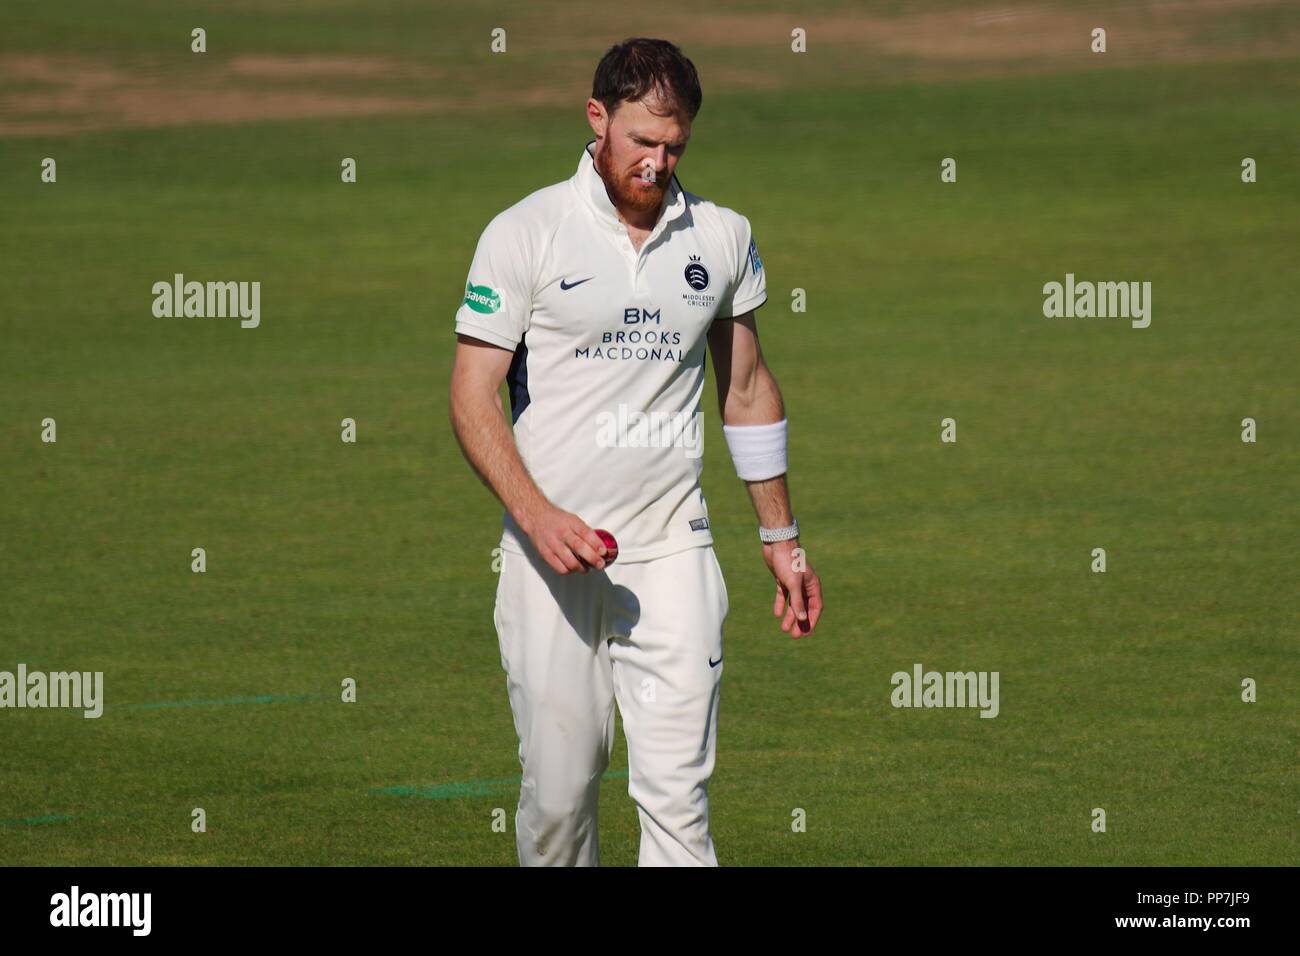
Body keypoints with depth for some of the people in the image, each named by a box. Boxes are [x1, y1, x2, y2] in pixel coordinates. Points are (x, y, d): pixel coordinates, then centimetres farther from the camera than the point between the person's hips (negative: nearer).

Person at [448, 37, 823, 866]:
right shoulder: (525, 234, -2)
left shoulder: (722, 237, 8)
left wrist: (781, 537, 20)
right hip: (553, 550, -2)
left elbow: (748, 389, 20)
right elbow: (473, 393, -4)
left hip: (672, 546, 2)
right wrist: (537, 515, -18)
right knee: (559, 788, 1)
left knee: (679, 784, -9)